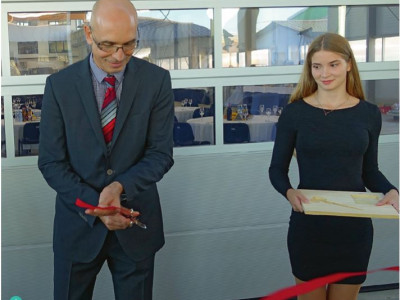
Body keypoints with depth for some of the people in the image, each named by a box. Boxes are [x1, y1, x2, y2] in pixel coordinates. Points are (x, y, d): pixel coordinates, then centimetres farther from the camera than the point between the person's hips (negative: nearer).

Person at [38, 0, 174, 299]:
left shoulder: (157, 80, -7)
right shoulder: (59, 84, -7)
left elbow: (161, 154, -6)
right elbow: (51, 162, -6)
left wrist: (120, 186, -23)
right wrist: (95, 206, -18)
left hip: (135, 222, 0)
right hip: (79, 223, 0)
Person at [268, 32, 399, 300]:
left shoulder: (369, 113, 0)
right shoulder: (294, 112, -5)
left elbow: (369, 170, 7)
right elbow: (277, 169, -1)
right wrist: (289, 192, -22)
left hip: (355, 225, 2)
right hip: (308, 225, -1)